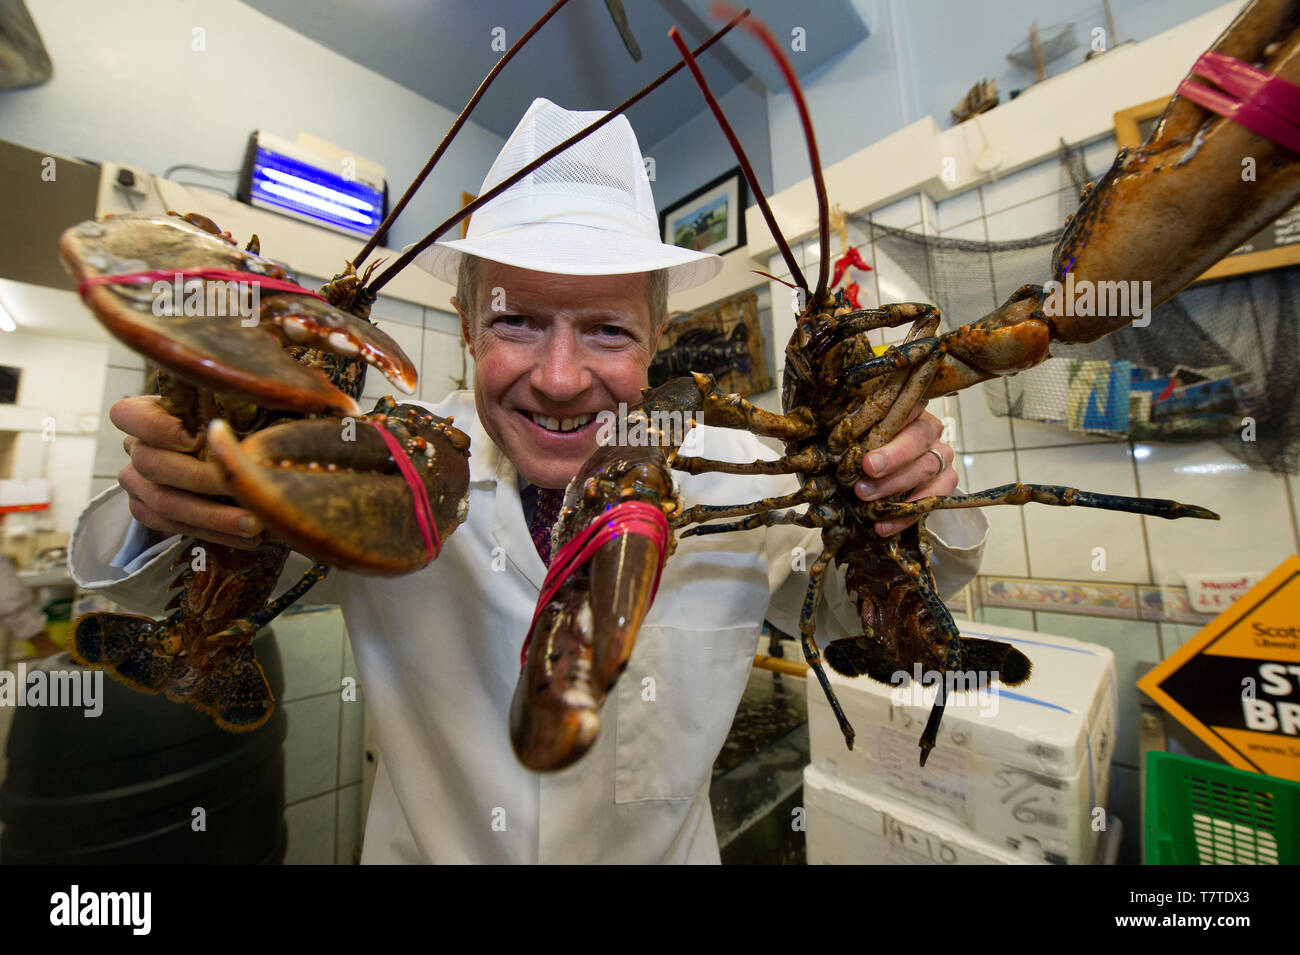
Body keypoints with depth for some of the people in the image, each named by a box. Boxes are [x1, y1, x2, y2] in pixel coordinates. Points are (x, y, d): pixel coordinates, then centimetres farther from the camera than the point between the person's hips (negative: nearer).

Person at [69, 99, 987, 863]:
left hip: (663, 852, 1)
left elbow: (858, 612, -9)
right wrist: (164, 504, -35)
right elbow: (155, 578, -11)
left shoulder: (739, 481, -24)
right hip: (422, 848, 1)